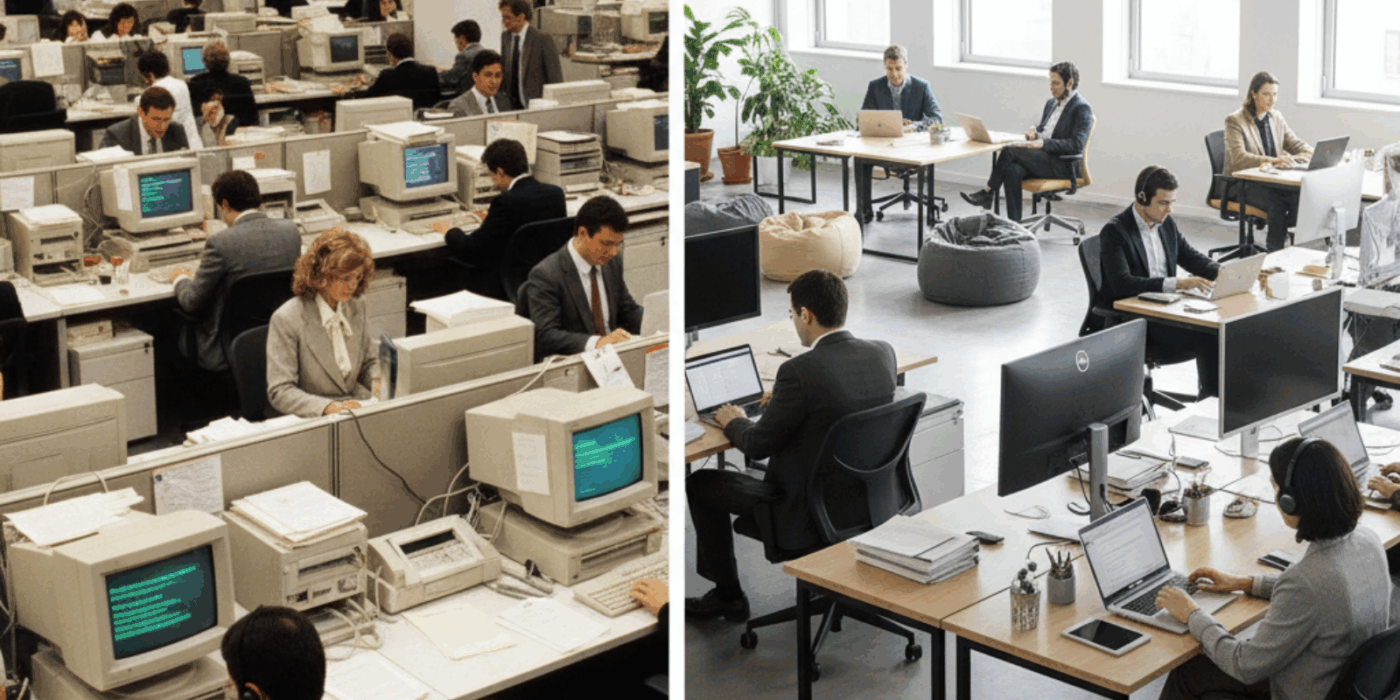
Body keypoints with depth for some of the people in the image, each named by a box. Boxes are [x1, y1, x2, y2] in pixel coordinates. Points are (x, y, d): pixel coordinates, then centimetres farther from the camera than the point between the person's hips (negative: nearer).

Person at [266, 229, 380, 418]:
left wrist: (378, 381, -1)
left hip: (357, 408, 7)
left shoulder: (355, 304, 9)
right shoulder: (286, 319, -12)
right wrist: (328, 407, -27)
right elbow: (279, 393, -14)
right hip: (312, 418, -7)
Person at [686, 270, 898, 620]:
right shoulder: (883, 353, -5)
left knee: (700, 484, 11)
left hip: (813, 514, -7)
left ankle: (727, 596, 24)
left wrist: (734, 422, 7)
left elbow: (758, 445, -15)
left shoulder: (800, 371, -26)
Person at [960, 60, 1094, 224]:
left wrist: (1043, 143, -24)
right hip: (1041, 158, 7)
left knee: (1009, 150, -24)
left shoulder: (1082, 109, -6)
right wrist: (1034, 133, 2)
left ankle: (987, 192, -12)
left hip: (1063, 165, -7)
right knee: (1013, 170, -28)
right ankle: (1014, 224, -31)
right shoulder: (1051, 104, 20)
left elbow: (1076, 145, -17)